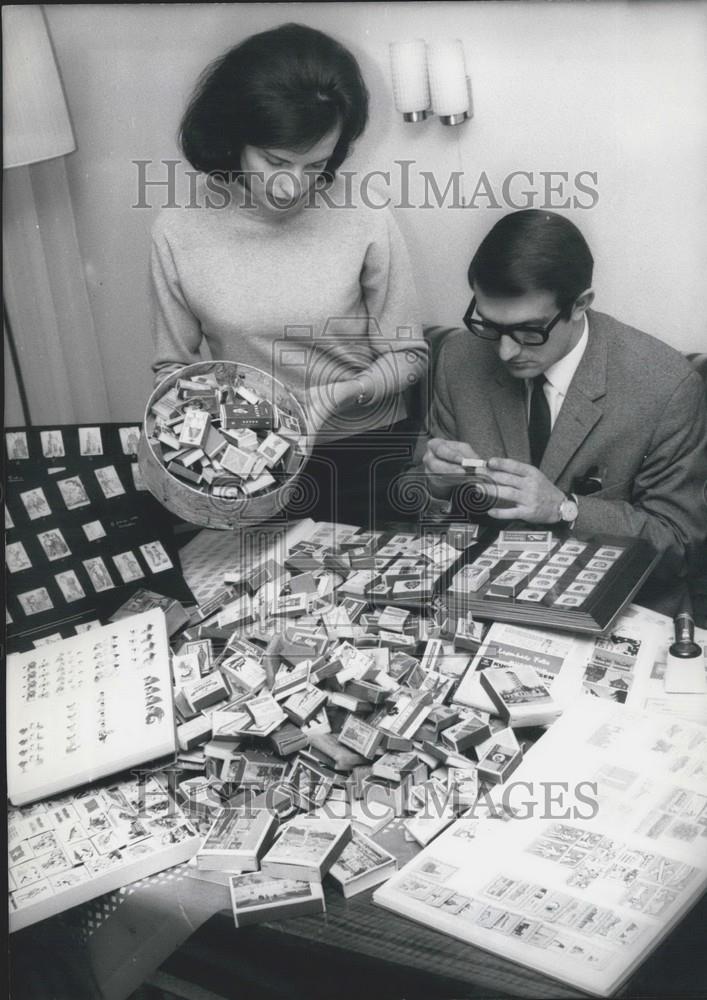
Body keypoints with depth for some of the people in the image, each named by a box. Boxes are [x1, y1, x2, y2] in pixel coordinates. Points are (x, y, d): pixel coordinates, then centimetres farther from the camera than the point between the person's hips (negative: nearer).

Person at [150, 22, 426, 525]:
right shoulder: (178, 231, -11)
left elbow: (407, 355, -6)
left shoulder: (363, 214, -15)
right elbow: (173, 365, 2)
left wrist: (335, 396, -22)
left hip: (366, 451, 0)